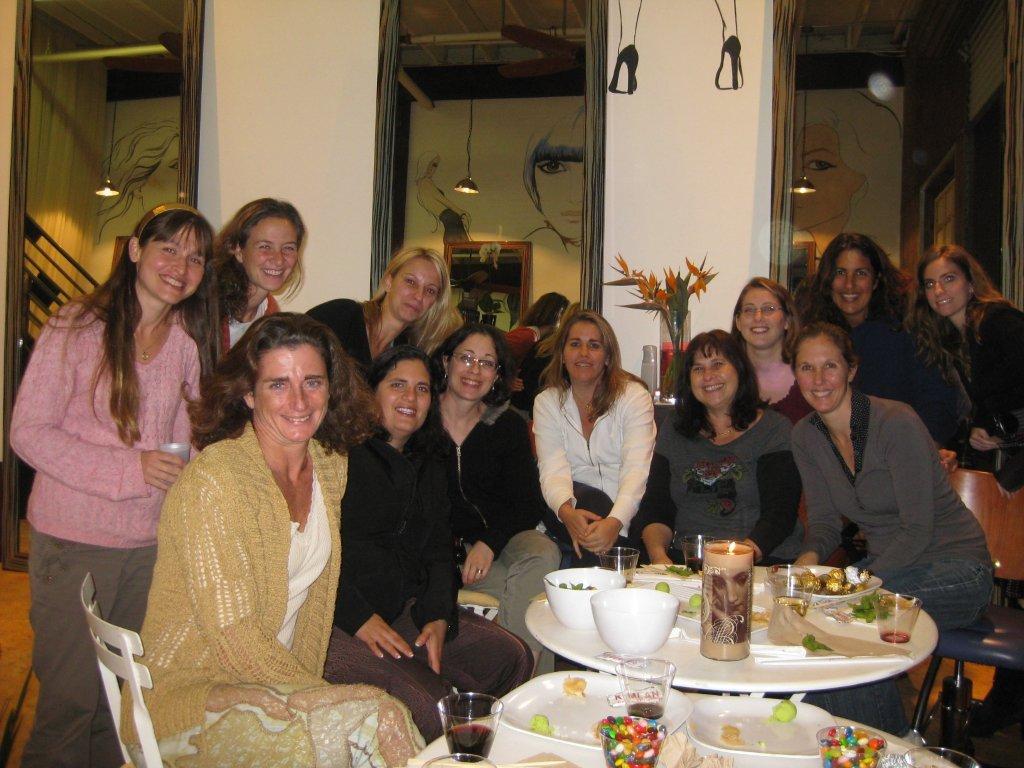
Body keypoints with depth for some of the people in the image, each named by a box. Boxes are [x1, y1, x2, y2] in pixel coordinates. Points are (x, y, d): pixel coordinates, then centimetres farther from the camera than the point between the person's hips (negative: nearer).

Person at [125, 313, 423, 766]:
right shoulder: (213, 480, -20)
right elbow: (234, 639, -20)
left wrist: (310, 686, 1)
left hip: (280, 682, 6)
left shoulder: (331, 465, 2)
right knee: (373, 718, -25)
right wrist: (324, 697, -15)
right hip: (183, 697, -6)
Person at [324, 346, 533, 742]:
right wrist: (359, 618, -17)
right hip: (337, 620, -7)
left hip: (408, 609, 8)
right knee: (427, 706, -27)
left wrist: (438, 616, -4)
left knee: (514, 657, -4)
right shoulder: (342, 453, -6)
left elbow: (439, 551, 14)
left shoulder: (430, 467, 18)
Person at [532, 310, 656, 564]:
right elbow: (553, 468, -9)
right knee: (592, 501, -30)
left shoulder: (634, 396, -3)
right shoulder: (547, 402, 5)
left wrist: (615, 521, -36)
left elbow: (636, 469, -17)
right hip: (574, 503, 2)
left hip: (625, 511, -2)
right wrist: (566, 511, -33)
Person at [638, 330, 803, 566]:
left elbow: (779, 514, -6)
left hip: (764, 561, -3)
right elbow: (655, 507, 8)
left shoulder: (775, 430, 4)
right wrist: (657, 553, -12)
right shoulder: (673, 433, 16)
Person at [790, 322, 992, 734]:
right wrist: (811, 556, -18)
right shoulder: (805, 436, -1)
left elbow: (917, 530, -20)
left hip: (953, 567, -6)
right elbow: (824, 519, 3)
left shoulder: (897, 423, -20)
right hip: (884, 564, 6)